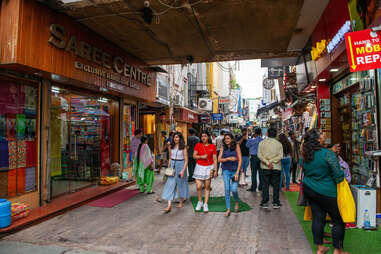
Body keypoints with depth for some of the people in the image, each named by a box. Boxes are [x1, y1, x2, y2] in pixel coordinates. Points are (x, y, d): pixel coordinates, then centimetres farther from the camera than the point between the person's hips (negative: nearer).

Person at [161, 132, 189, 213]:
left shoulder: (183, 148, -8)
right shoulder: (171, 147, 5)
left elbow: (186, 160, -8)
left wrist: (183, 170, -16)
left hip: (180, 166, -3)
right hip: (172, 166, 4)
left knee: (181, 184, 9)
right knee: (170, 184, -4)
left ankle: (181, 202, 30)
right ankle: (169, 205, -5)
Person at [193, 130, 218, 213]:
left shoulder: (212, 146, -2)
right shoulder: (198, 145, -1)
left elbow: (215, 159, 1)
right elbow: (194, 156, 1)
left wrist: (215, 170, -1)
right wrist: (201, 156, -17)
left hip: (209, 167, 0)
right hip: (199, 167, 0)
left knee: (207, 187, 5)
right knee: (199, 186, -5)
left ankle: (205, 204, 19)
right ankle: (200, 202, 20)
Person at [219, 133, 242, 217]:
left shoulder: (236, 146, -4)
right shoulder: (223, 148, 3)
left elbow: (240, 160, -6)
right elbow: (219, 159, -2)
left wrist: (237, 173, -11)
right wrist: (229, 158, -18)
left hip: (235, 170, -2)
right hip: (226, 171, 2)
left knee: (234, 190, -8)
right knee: (227, 190, 0)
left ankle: (236, 202, 25)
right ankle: (228, 209, 12)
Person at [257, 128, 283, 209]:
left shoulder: (262, 143, -1)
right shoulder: (279, 144, -1)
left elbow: (259, 155, -10)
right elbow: (280, 156, -10)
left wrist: (267, 162, -14)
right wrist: (272, 162, -12)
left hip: (265, 167, 0)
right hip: (276, 167, 0)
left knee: (265, 185, 7)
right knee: (276, 185, 9)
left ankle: (264, 203, 11)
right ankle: (276, 203, 14)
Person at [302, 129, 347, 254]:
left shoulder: (306, 155, -1)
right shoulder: (328, 154, -20)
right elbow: (338, 175, -17)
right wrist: (340, 179, 5)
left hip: (309, 189, 6)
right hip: (326, 192, -6)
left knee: (317, 217, 14)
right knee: (339, 220, 11)